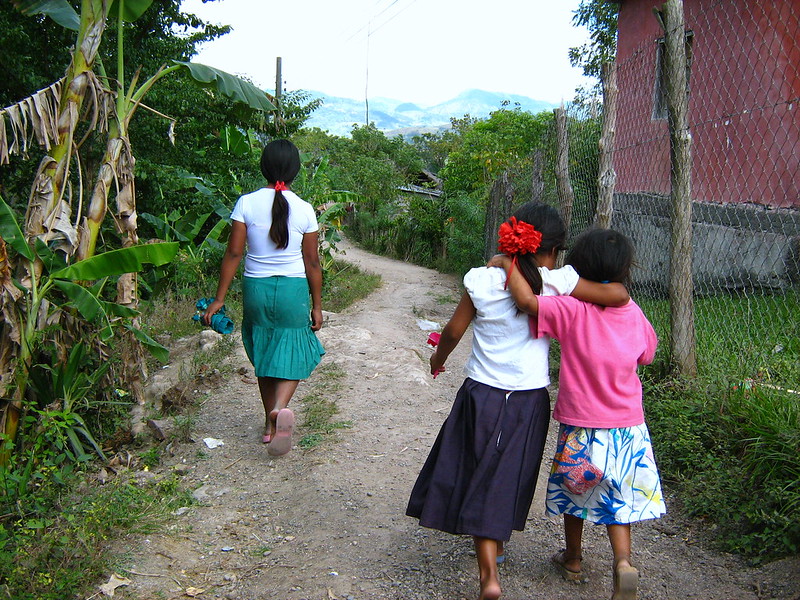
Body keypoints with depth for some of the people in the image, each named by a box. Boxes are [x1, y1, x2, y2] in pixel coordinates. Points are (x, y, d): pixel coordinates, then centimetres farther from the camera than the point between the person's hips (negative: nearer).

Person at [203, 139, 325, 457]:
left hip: (255, 288, 2)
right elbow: (312, 263, -2)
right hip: (293, 289, -2)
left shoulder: (246, 204, -6)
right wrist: (317, 305, 8)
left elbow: (233, 254, -6)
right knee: (292, 353, 8)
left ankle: (269, 424, 27)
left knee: (264, 356, 17)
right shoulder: (304, 210, -6)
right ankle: (281, 408, -20)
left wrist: (219, 299, 0)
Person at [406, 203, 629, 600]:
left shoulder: (481, 279, -6)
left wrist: (438, 359, 21)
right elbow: (619, 296, -14)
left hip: (481, 395, 1)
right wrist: (612, 286, 9)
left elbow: (454, 331, 1)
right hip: (529, 400, 0)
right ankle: (495, 546, 38)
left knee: (480, 476, 12)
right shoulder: (557, 282, -11)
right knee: (508, 479, 16)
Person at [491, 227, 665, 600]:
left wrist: (506, 262, -19)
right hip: (628, 428, 3)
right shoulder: (634, 314, -3)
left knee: (574, 491, 18)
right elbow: (646, 356, 12)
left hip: (580, 427, -3)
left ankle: (573, 560, 34)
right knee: (618, 498, 15)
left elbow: (527, 300, -32)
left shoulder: (573, 310, -18)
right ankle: (623, 561, -5)